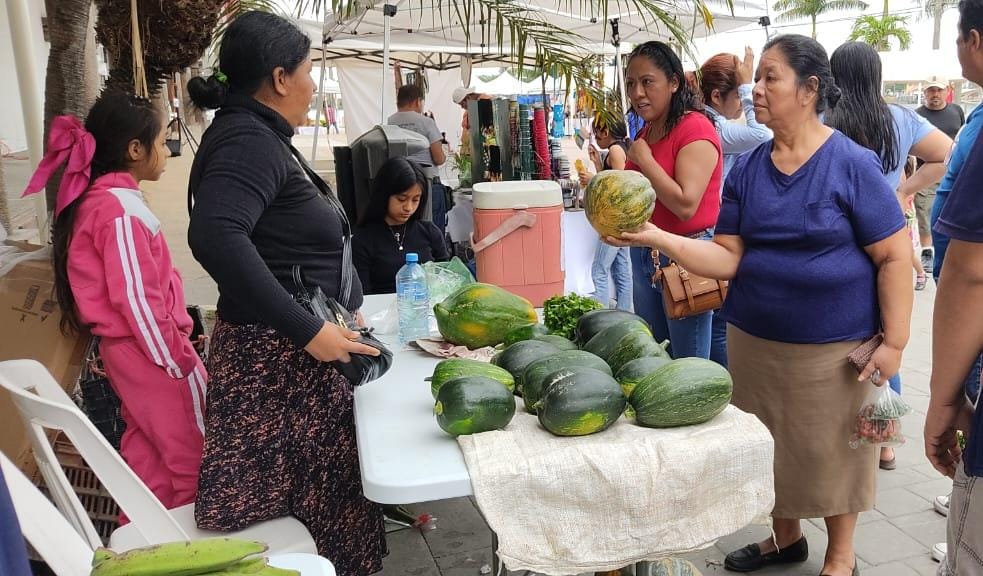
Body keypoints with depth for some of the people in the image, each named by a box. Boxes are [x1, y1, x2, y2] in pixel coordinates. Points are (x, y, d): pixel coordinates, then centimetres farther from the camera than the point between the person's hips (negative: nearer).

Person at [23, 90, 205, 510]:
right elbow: (138, 299, -23)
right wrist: (179, 362, -15)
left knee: (146, 448, 19)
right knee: (190, 456, 4)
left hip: (123, 349, 9)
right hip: (152, 353, -9)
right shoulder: (122, 210, -21)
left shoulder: (92, 200, 9)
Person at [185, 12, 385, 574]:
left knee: (324, 481, 17)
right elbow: (216, 237, -34)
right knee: (309, 492, 3)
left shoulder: (262, 137, 13)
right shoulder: (246, 141, -17)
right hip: (280, 355, -9)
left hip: (309, 347, 9)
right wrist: (308, 329, -32)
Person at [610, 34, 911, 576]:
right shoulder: (747, 169, 2)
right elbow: (728, 257, -4)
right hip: (755, 340, 5)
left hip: (835, 346, -4)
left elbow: (894, 256, -9)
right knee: (772, 445, 17)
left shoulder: (852, 164, -11)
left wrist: (894, 342, -13)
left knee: (832, 449, 11)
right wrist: (656, 236, -17)